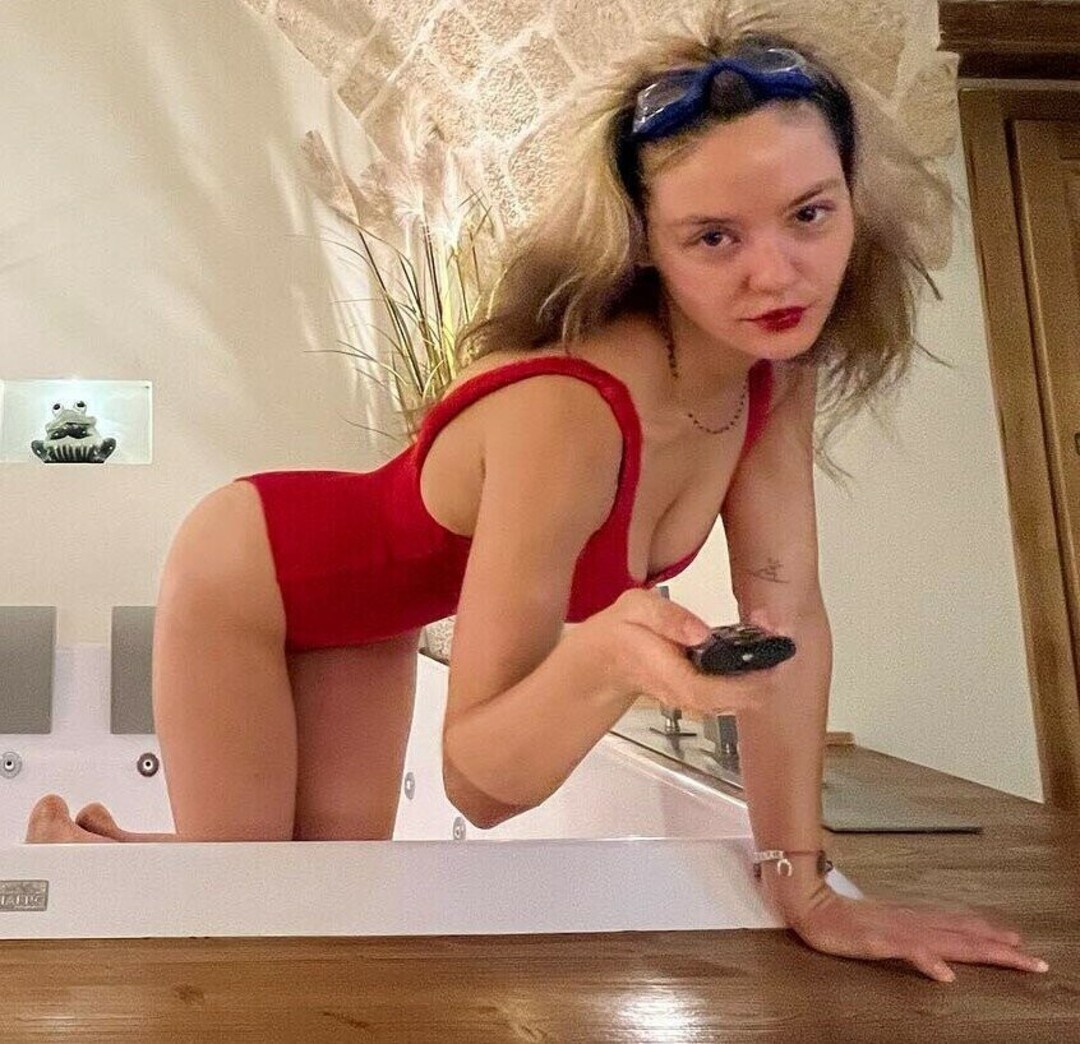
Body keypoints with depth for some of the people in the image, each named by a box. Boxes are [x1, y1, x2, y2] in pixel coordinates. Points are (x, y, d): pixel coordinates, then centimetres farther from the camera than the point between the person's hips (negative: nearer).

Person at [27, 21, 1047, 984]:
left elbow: (786, 610, -15)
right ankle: (65, 839, 36)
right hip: (247, 576, -6)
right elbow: (478, 782, -36)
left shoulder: (777, 366, -19)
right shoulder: (566, 414, -42)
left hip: (367, 611, 7)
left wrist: (803, 885, -18)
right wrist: (604, 660, -57)